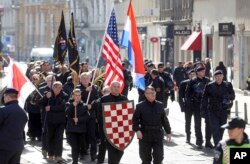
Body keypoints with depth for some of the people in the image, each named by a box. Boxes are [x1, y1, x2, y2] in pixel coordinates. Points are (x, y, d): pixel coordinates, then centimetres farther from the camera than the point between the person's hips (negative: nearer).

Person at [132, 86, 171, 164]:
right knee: (145, 158, 5)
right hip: (144, 135, -2)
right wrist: (137, 130, -16)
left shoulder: (160, 105, 7)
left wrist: (168, 132, 11)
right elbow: (135, 119, -2)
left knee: (158, 157, 1)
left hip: (158, 134, 2)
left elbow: (164, 120, 11)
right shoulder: (140, 106, -1)